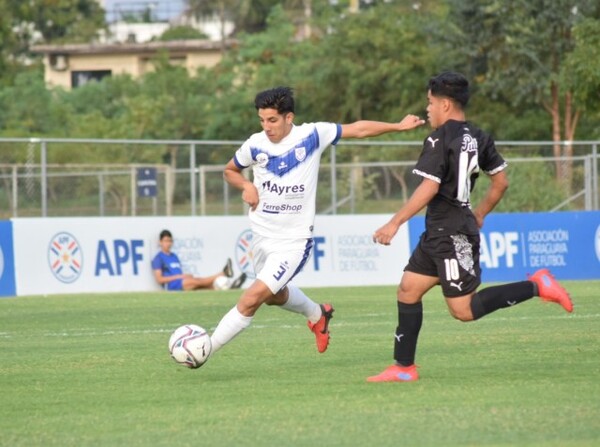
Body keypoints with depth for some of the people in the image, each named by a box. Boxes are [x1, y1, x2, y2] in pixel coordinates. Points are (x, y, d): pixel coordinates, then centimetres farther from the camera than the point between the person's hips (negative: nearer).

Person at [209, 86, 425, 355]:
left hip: (294, 240, -5)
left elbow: (357, 130, 0)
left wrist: (398, 126, 2)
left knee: (252, 298, -18)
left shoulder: (312, 136, -12)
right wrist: (246, 186, -8)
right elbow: (230, 170, 13)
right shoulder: (255, 145, -5)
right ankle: (317, 315, 56)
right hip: (262, 235, 5)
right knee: (275, 295, 26)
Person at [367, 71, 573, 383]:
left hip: (451, 237, -9)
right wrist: (479, 215, 28)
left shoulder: (439, 139, -14)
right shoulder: (478, 138, 11)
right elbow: (500, 182, 15)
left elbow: (429, 188, -22)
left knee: (464, 310, -5)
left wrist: (395, 223, -19)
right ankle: (404, 367, 12)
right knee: (408, 290, 11)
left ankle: (536, 286, -8)